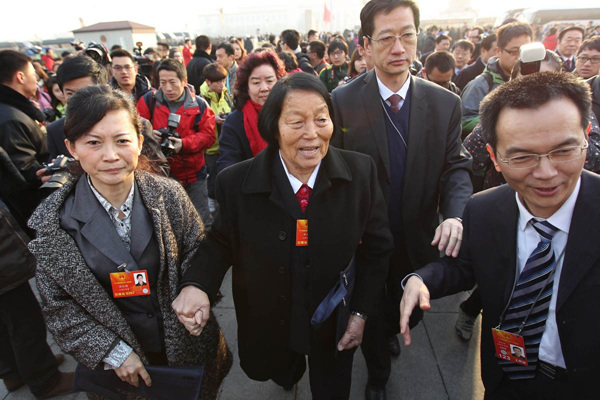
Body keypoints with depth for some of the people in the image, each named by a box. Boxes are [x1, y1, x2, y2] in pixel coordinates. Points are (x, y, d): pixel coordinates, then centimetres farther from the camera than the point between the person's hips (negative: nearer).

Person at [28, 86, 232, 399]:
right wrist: (114, 353, -12)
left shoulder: (169, 195, -15)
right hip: (117, 362, 0)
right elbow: (58, 305, -8)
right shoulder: (53, 222, -15)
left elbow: (197, 255, -3)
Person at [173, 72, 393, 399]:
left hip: (334, 323, 0)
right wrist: (197, 283, -24)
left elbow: (375, 247, -7)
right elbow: (221, 242, -5)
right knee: (265, 371, 28)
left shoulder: (360, 172, -18)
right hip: (266, 322, 1)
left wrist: (360, 312, -8)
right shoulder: (236, 182, -20)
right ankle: (290, 370, 64)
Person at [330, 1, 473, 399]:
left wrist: (454, 216, -22)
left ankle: (389, 332, 64)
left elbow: (456, 168, -4)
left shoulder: (446, 103, -6)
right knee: (372, 313, 20)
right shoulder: (342, 101, -14)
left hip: (418, 241, 3)